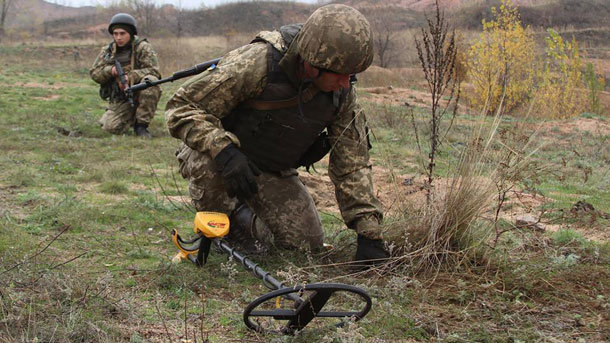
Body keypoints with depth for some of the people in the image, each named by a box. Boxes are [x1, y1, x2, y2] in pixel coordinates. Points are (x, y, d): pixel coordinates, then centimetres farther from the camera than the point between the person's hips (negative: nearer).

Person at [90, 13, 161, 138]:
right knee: (110, 127, -18)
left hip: (139, 93, -3)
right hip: (119, 100, 3)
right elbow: (94, 73, 3)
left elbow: (154, 70, -18)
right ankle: (132, 117, 18)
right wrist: (110, 70, -18)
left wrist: (130, 77, -30)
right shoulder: (107, 51, 7)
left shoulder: (143, 48, -6)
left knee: (151, 81, -33)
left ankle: (141, 125, -20)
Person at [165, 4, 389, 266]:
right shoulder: (257, 63, -33)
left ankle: (241, 219, 22)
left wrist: (369, 233, -15)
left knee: (307, 241, -6)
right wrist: (225, 152, -45)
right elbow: (182, 106, -30)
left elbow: (352, 166, -9)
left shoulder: (342, 93, -16)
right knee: (207, 163, -39)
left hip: (274, 173, 5)